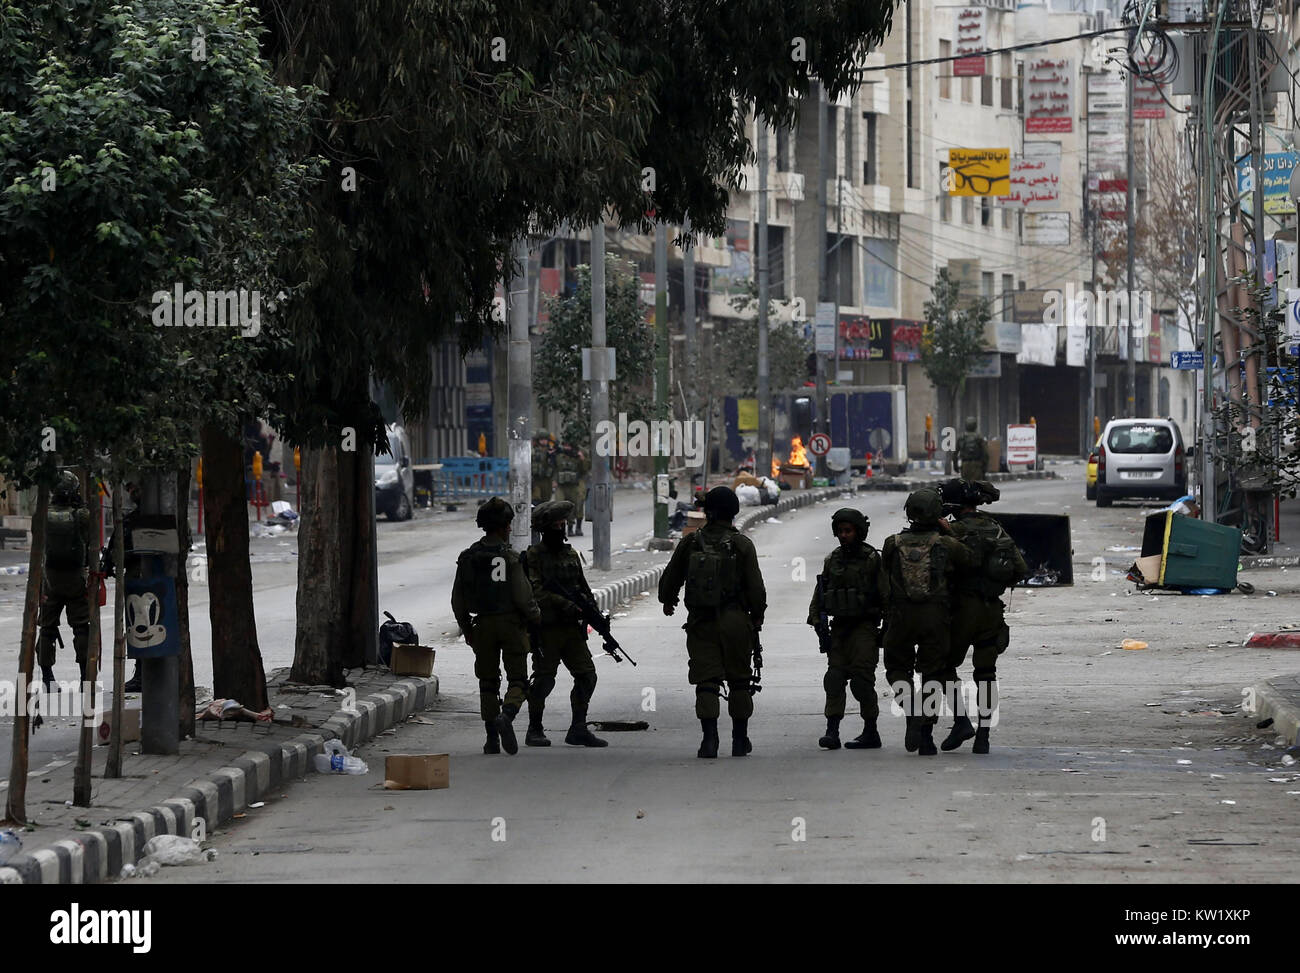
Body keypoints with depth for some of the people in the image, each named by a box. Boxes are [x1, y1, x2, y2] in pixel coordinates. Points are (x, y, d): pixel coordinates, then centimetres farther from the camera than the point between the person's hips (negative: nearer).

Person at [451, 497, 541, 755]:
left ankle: (492, 738, 9)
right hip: (511, 623, -4)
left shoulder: (468, 557, 2)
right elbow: (523, 597, -13)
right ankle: (507, 716, -24)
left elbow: (458, 599, 5)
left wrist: (466, 628, 16)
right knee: (517, 678, 3)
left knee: (488, 681, 11)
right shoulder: (510, 558, -12)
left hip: (483, 625, 4)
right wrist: (536, 618, 5)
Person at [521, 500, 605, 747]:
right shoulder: (534, 556, -5)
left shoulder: (571, 555, 15)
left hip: (572, 627, 6)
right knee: (544, 679, -4)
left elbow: (583, 589, 21)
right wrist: (567, 605, -24)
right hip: (546, 628, -6)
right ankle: (534, 730, 9)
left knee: (587, 675, -1)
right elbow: (537, 591, -16)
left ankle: (578, 729, 7)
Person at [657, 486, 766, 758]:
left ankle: (709, 738, -10)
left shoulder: (690, 542, 1)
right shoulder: (742, 545, -5)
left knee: (706, 681, 1)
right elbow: (756, 587, -5)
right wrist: (757, 617, 11)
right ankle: (740, 739, 15)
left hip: (700, 622, 1)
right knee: (739, 680, 10)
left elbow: (670, 578, 12)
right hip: (735, 621, -1)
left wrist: (668, 602, 32)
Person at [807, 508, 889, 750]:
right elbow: (819, 594, 18)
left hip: (864, 626, -5)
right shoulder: (832, 560, 12)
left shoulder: (871, 559, -4)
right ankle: (832, 731, -7)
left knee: (861, 679, -9)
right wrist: (817, 621, 7)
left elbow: (887, 594, -5)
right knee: (835, 677, -3)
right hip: (839, 626, 5)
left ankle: (870, 732, 0)